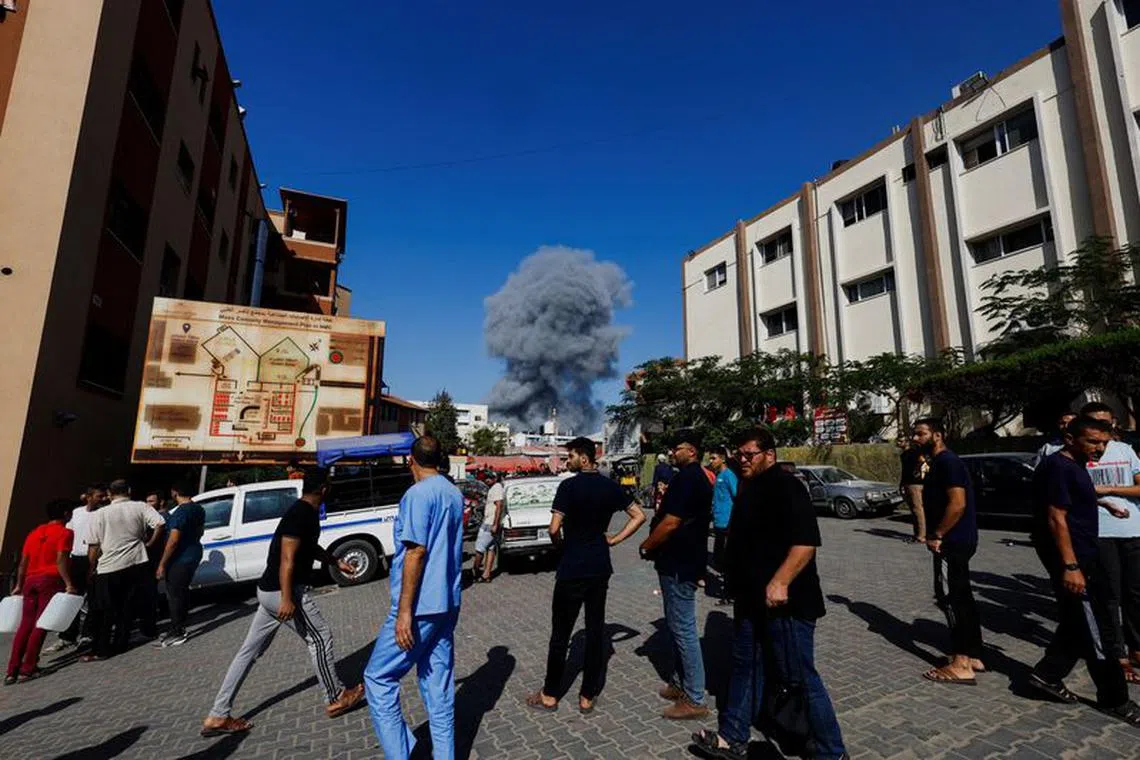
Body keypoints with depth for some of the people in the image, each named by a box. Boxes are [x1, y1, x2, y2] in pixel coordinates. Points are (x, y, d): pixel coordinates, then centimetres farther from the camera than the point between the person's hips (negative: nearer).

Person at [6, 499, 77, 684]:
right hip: (50, 580, -7)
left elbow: (23, 562, 17)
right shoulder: (65, 532, -4)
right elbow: (60, 560, -15)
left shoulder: (34, 533, 18)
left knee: (25, 624, 9)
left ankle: (12, 671, 9)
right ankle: (27, 669, 0)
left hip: (30, 581, 7)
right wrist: (69, 584, -14)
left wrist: (19, 585, 24)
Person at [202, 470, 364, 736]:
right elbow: (287, 558, -25)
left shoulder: (305, 512, 11)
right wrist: (287, 599, -26)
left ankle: (218, 717, 22)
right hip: (283, 591, -10)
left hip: (270, 591, 10)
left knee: (250, 650, 15)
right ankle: (336, 699, 15)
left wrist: (337, 562, 32)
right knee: (320, 638, 2)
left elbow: (310, 546, 26)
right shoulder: (301, 514, -20)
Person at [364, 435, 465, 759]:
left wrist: (404, 611, -18)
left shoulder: (418, 494, -15)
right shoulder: (455, 494, 9)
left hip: (421, 606, -8)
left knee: (378, 678, 6)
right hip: (447, 604, 8)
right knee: (439, 684, 14)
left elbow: (416, 552, -20)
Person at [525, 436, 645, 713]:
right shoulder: (611, 487, 2)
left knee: (561, 631, 8)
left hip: (572, 568, -5)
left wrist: (560, 543, 2)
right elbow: (639, 516, 5)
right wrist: (614, 539, 5)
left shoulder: (569, 486, -15)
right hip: (600, 568, 5)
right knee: (595, 629, 11)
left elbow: (554, 528, -19)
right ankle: (588, 696, 21)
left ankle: (550, 695, 22)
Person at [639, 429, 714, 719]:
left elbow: (670, 523, -24)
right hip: (686, 561, 10)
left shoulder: (685, 478, -20)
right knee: (678, 626, 19)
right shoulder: (699, 478, 12)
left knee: (683, 629, -1)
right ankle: (680, 682, 32)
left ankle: (695, 700, 10)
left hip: (678, 564, -10)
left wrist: (646, 546, -11)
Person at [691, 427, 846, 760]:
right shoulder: (749, 488, 11)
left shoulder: (785, 486, -17)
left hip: (784, 601, -9)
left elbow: (806, 542, -26)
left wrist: (780, 582, -32)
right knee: (745, 667, 18)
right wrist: (740, 587, 24)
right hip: (752, 599, 10)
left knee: (800, 679, 4)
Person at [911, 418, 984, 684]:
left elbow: (958, 503, -24)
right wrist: (937, 534, 14)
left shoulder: (947, 461, -17)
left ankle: (961, 665, 2)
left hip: (952, 542, -10)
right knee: (961, 598, 15)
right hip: (955, 541, 10)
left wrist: (937, 535, -18)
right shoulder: (938, 462, 14)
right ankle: (973, 656, 25)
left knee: (951, 599, -5)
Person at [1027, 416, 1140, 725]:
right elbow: (1056, 518, -22)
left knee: (1077, 624, 15)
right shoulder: (1058, 467, -19)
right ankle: (1114, 700, 15)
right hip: (1072, 559, -10)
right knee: (1095, 630, 1)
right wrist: (1070, 566, -24)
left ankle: (1047, 675, 24)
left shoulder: (1075, 465, 12)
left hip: (1082, 556, 10)